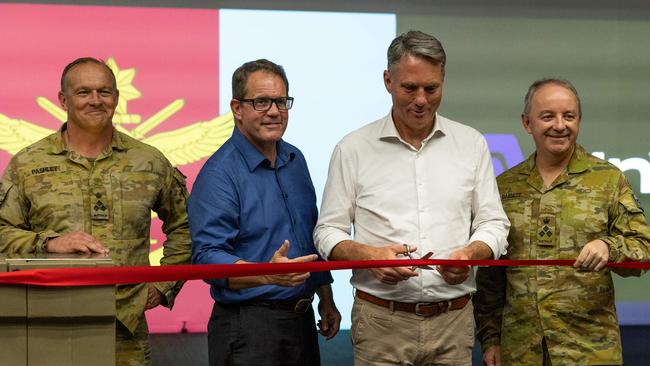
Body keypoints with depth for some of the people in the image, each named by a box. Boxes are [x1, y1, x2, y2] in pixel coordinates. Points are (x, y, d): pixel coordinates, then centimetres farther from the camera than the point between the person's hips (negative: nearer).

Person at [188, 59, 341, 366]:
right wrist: (266, 275, -35)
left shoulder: (295, 160, 12)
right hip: (248, 326, -7)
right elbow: (206, 256, -22)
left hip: (302, 319, 7)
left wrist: (326, 299, 19)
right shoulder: (219, 173, -14)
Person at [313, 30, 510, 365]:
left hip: (453, 322, 2)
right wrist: (369, 255, -16)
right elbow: (328, 232, 3)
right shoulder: (353, 149, 2)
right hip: (381, 323, -2)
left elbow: (493, 224, 9)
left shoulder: (472, 144, 8)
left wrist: (470, 254, -13)